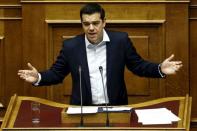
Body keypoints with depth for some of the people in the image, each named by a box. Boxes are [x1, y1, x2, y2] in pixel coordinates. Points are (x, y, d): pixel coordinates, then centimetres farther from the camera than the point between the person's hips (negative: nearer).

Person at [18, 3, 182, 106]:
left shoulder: (121, 40, 0)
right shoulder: (71, 46, 1)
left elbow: (138, 66, 6)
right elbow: (57, 73, 7)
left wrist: (160, 69, -10)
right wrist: (38, 77, -11)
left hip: (116, 109, 0)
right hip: (83, 111, 0)